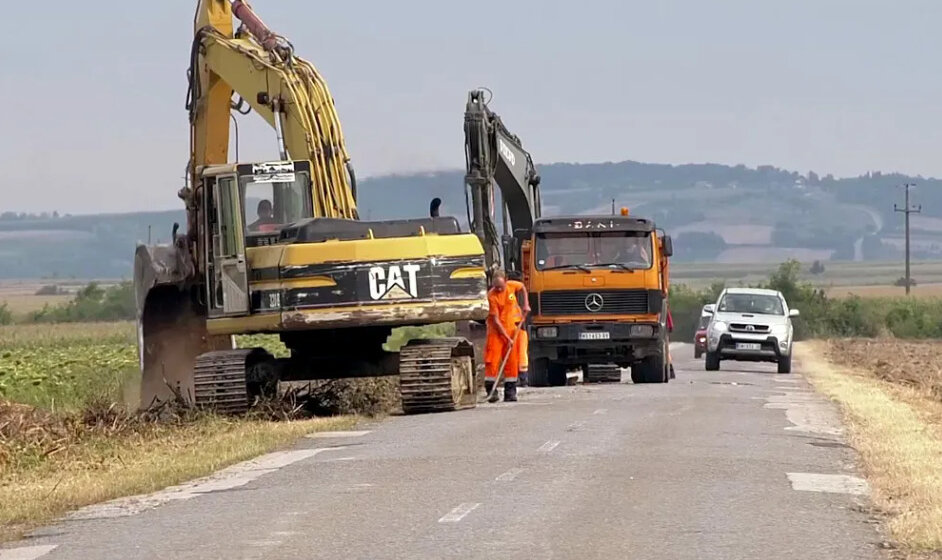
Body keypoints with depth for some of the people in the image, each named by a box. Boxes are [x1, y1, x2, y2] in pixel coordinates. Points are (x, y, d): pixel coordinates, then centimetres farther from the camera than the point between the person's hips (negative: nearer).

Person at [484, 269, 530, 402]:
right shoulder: (491, 296, -18)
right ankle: (491, 391, -6)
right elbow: (496, 320, -18)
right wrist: (507, 338, -19)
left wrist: (526, 304, 11)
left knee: (512, 361, 3)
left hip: (511, 328, 4)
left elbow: (522, 287, 21)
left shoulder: (512, 286, -5)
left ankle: (510, 391, 7)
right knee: (492, 361, -9)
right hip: (496, 331, -4)